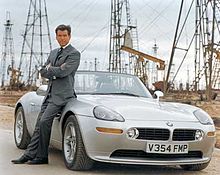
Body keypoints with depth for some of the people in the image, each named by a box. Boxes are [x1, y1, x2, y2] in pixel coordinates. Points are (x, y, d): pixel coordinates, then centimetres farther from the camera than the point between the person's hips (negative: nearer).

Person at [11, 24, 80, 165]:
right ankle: (29, 154, 9)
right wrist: (55, 72, -6)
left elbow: (63, 71, -18)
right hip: (50, 94, 8)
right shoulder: (53, 53, 20)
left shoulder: (74, 54, -6)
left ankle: (42, 156, -6)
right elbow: (43, 71, 13)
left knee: (44, 122, -17)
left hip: (61, 95, -8)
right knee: (40, 124, 5)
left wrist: (50, 69, -2)